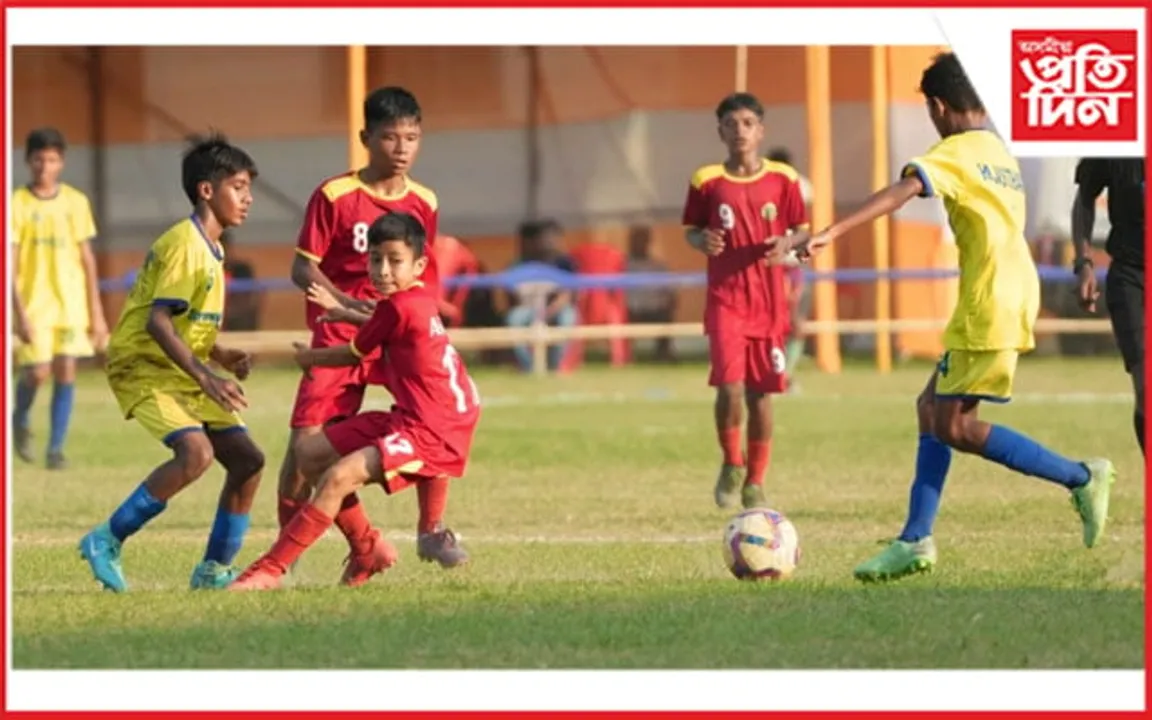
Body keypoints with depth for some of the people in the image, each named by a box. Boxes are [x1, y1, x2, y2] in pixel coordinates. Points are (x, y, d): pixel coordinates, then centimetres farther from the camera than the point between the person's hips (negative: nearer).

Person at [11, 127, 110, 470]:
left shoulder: (76, 202, 5)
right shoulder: (17, 204, -4)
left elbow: (87, 259, 9)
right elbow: (10, 263, -7)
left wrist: (96, 312, 6)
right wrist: (20, 313, -16)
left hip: (71, 302, 2)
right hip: (33, 301, -2)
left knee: (66, 371, -5)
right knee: (37, 372, -9)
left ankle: (55, 448, 1)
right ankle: (20, 422, 22)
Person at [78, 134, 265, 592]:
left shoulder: (210, 249, 13)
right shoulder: (184, 245, -16)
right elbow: (158, 322, -24)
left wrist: (223, 358, 3)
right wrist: (206, 378, -29)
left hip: (183, 373, 10)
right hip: (143, 368, -10)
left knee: (247, 459, 1)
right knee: (196, 452, -28)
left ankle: (215, 570, 11)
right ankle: (107, 541, -16)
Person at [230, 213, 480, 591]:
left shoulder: (399, 306, -15)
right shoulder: (424, 302, 10)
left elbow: (353, 356, -1)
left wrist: (309, 358, 17)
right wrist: (345, 313, 33)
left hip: (430, 432, -10)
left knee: (339, 476, -26)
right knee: (310, 452, 13)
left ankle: (269, 570, -25)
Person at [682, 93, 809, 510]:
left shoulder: (783, 181, 1)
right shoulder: (707, 182, -1)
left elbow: (801, 232, 8)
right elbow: (690, 230, 9)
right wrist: (701, 241, -14)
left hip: (768, 302, 1)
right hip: (725, 300, -1)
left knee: (760, 394, 5)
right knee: (730, 386, -16)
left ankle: (754, 484, 19)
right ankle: (731, 465, 9)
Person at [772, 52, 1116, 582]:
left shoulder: (955, 153, -10)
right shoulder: (1002, 153, 17)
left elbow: (900, 194, -25)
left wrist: (830, 234, -35)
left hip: (988, 308, -10)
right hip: (1014, 296, 10)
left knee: (955, 425, -7)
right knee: (933, 408, 10)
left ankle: (1081, 478, -3)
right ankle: (916, 541, 7)